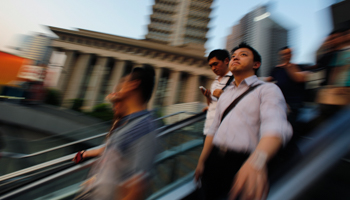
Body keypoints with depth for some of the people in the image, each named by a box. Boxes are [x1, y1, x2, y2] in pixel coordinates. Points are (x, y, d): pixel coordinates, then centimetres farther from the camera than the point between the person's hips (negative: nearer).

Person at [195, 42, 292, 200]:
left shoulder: (267, 89, -3)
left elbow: (274, 125, -23)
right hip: (214, 161, 6)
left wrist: (257, 160, -42)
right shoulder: (225, 94, 15)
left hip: (243, 164, -5)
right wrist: (201, 161, 13)